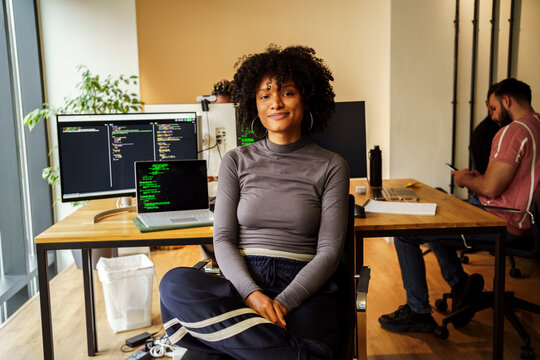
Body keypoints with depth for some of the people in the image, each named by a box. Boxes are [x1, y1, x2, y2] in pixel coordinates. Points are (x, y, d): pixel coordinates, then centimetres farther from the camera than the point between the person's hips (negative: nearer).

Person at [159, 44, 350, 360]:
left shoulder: (332, 166, 7)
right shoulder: (237, 162, 12)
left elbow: (329, 251, 0)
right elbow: (223, 239, 4)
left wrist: (283, 302, -15)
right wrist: (252, 293, -15)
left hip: (304, 289, -4)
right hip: (241, 283, 4)